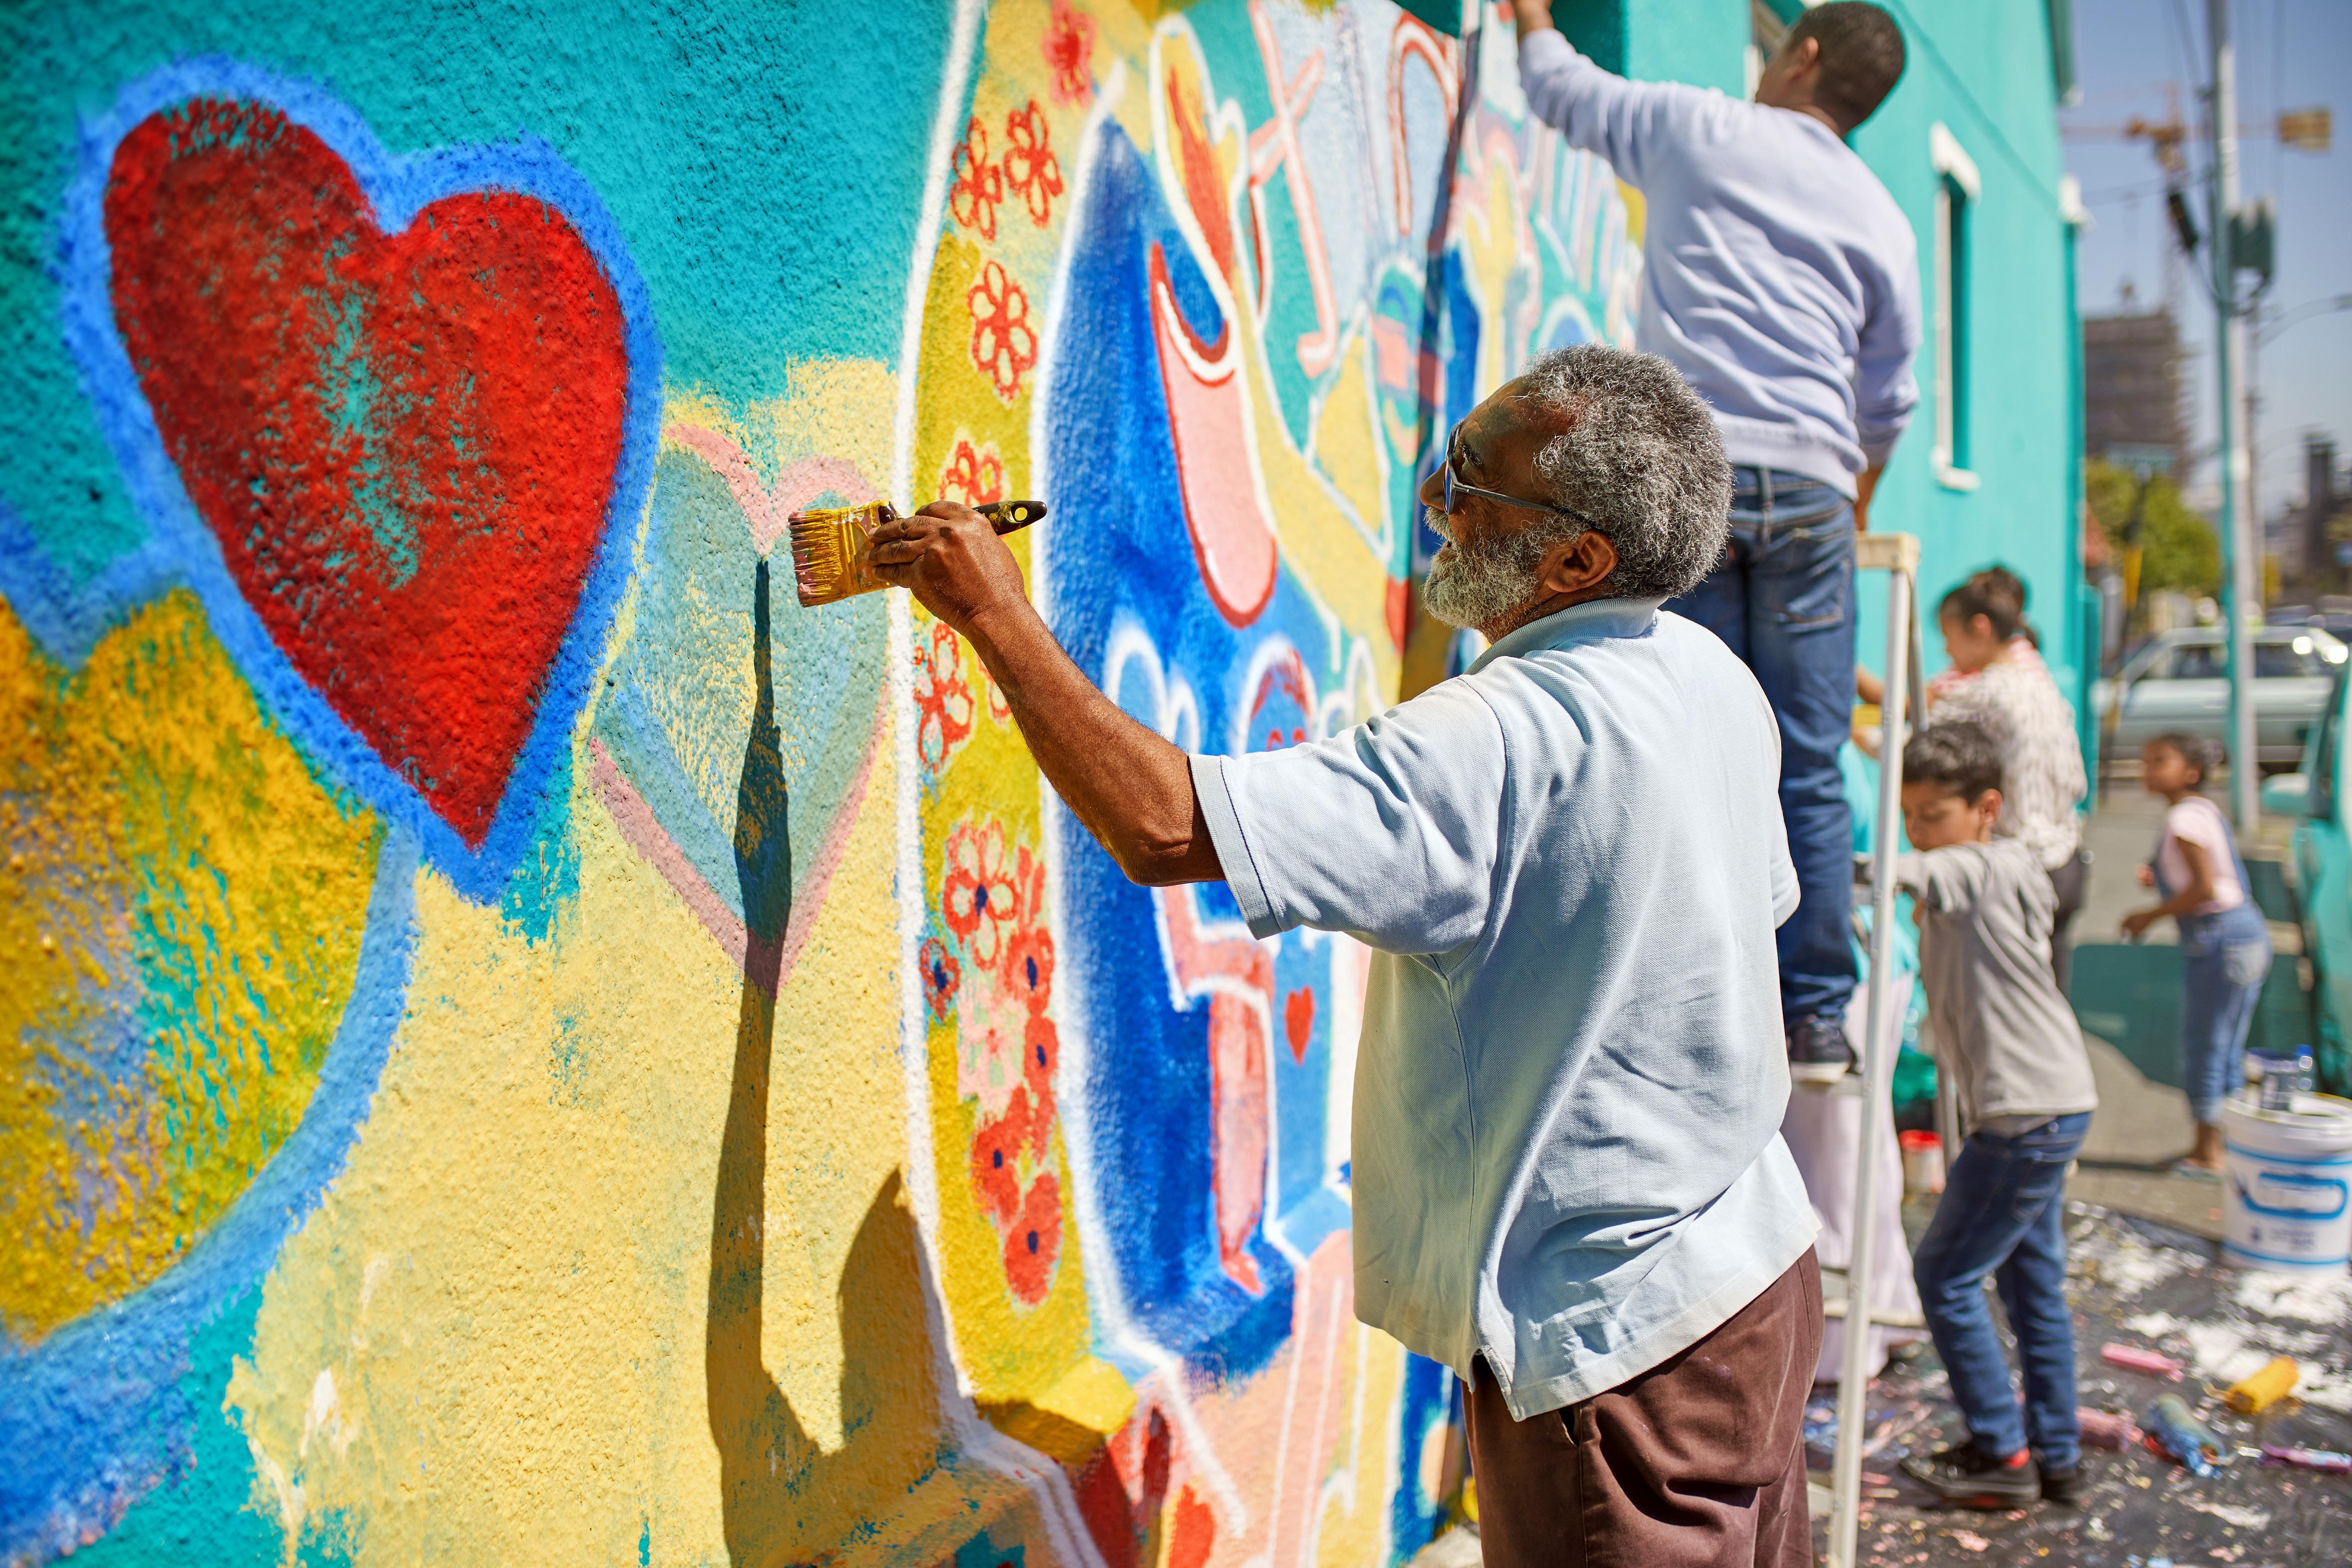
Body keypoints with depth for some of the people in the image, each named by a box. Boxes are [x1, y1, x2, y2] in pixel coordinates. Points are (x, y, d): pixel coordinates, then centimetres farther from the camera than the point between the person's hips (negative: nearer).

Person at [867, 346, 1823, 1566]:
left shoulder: (1504, 741, -28)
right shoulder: (1710, 676, 2)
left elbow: (1163, 827, -33)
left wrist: (996, 615, -23)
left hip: (1616, 1340, -9)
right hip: (1753, 1269, 9)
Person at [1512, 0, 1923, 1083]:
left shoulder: (1693, 127, 12)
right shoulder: (1881, 221, 17)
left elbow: (1562, 90, 27)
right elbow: (1889, 402, 22)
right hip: (1806, 486, 2)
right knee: (1807, 774, 4)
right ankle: (1814, 1022, 5)